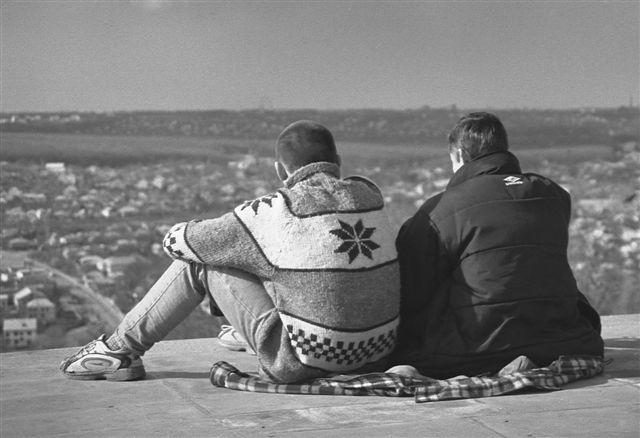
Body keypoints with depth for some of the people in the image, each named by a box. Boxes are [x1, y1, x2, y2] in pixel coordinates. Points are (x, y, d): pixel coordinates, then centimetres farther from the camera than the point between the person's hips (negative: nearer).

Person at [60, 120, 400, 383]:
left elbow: (177, 241, -2)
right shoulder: (369, 194, 2)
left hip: (304, 362, -6)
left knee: (201, 260, 7)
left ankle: (121, 349, 20)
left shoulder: (272, 214, -14)